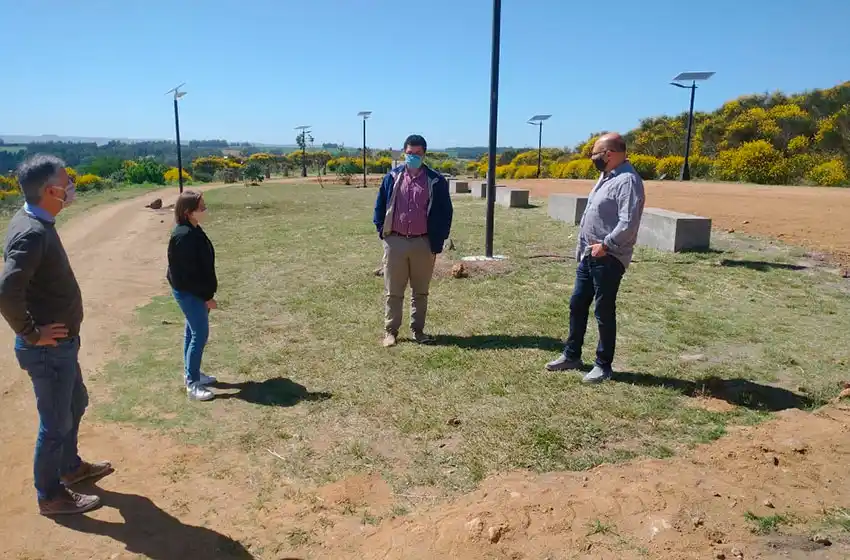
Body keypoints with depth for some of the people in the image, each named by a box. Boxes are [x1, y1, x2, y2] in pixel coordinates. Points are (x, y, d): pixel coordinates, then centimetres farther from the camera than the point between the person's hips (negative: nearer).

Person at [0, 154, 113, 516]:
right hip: (48, 349, -9)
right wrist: (31, 334, -22)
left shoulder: (37, 223, 4)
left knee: (75, 404, 26)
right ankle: (50, 496, 25)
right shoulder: (32, 233, -26)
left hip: (62, 343, 10)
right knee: (56, 422, 7)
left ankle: (69, 466, 46)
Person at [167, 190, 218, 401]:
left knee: (193, 332, 18)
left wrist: (206, 293, 16)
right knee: (200, 334, -6)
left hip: (195, 291, 10)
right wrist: (206, 296, -18)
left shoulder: (193, 230, 7)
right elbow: (188, 272, -23)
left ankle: (192, 374, 31)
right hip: (189, 292, -10)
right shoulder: (183, 236, -24)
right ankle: (192, 384, 2)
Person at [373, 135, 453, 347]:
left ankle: (418, 329, 22)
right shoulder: (392, 177, 3)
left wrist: (438, 242, -1)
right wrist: (382, 230, 3)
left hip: (423, 244, 0)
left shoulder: (436, 181, -1)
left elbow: (445, 212, 2)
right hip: (395, 242, 1)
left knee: (420, 291, 10)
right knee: (393, 291, 6)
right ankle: (390, 331, 15)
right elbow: (380, 206, 12)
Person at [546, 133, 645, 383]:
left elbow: (628, 224, -27)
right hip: (589, 255, 10)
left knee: (604, 312, 1)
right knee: (577, 305, 15)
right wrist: (585, 247, 15)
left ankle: (603, 365, 15)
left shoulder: (628, 180, -18)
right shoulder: (606, 176, 14)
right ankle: (571, 355, 29)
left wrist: (605, 245, -19)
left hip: (608, 259, -10)